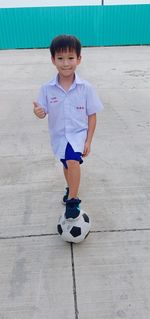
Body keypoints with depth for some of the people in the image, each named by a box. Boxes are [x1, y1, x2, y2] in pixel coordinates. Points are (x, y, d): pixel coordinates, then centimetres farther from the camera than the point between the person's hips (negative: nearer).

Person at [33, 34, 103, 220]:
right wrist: (38, 112, -28)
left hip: (78, 134, -3)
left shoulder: (86, 88, -14)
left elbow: (92, 116, -7)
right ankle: (71, 189, 53)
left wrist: (88, 141, -9)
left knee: (72, 161, -29)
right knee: (66, 165, 23)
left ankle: (72, 200, -10)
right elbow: (43, 112, -3)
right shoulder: (47, 89, -11)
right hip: (59, 136, 3)